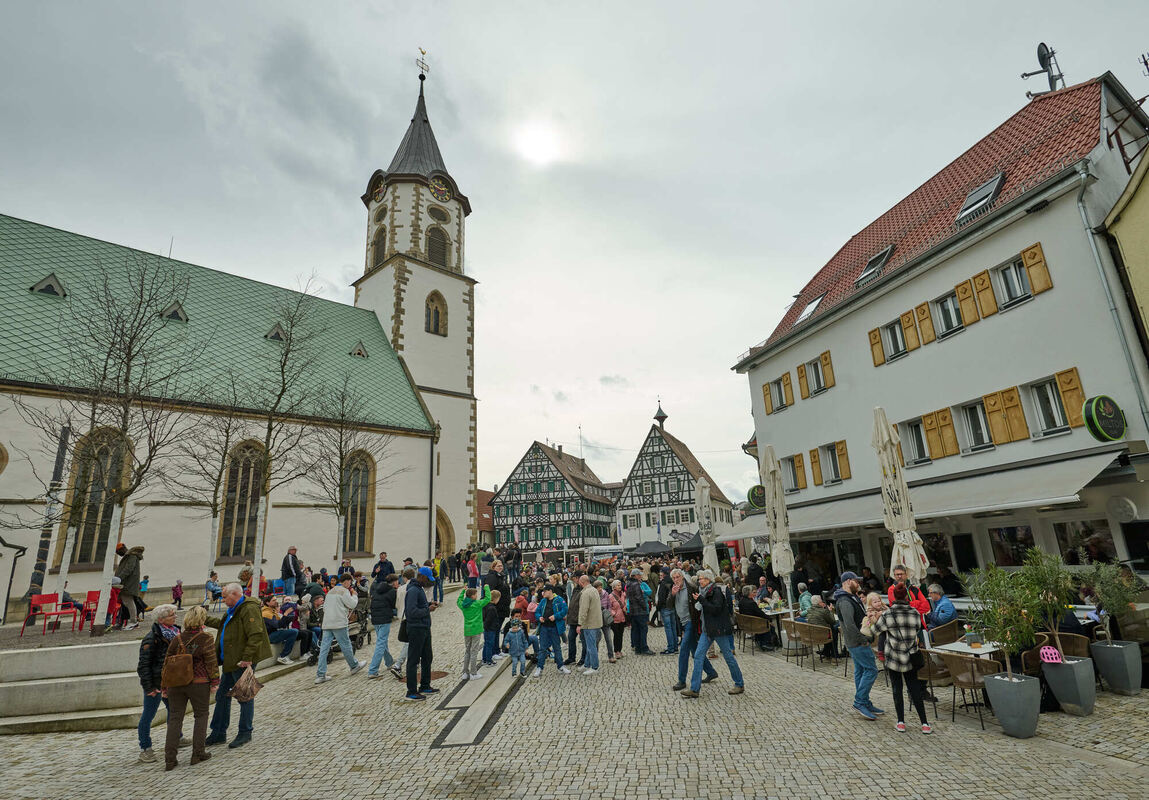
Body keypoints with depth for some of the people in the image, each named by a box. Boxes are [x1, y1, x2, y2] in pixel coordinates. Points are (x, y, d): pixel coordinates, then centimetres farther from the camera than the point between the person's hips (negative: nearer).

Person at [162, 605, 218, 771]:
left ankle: (169, 757, 9)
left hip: (176, 684, 4)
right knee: (201, 715, 10)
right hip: (198, 683, -4)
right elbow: (211, 662, -11)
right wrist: (214, 682, 0)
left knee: (175, 717, 11)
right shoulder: (205, 638, -10)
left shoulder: (176, 639, 2)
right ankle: (198, 753, 11)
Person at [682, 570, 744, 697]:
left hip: (719, 629, -8)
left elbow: (716, 609, -24)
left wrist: (701, 600, -22)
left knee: (728, 656, 5)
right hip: (707, 629, 8)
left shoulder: (716, 591, -13)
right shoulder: (704, 591, 12)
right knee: (698, 655, 0)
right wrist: (698, 606, 6)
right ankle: (694, 689, 1)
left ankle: (740, 685, 24)